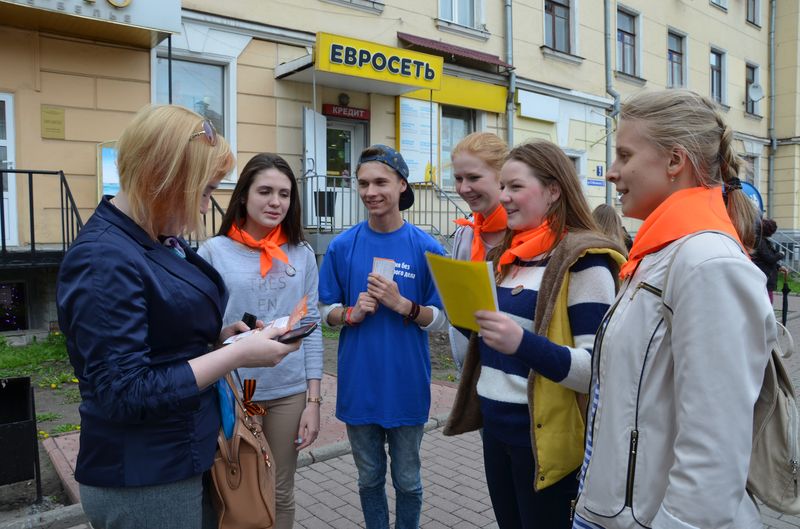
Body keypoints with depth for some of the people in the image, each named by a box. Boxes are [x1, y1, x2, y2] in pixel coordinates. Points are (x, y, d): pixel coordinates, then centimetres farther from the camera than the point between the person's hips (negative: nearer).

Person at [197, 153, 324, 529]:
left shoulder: (302, 254, 1)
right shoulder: (214, 252, -6)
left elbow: (311, 328, 2)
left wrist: (313, 400, 0)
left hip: (290, 392, 2)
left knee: (280, 493, 16)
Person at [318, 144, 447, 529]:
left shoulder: (425, 248, -8)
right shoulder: (342, 246, -3)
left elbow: (441, 319, -5)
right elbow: (326, 313, 4)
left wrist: (401, 304, -21)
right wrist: (353, 313, -16)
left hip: (406, 385, -1)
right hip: (359, 385, 2)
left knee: (407, 480, 16)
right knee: (369, 478, 19)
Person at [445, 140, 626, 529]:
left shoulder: (582, 258, -14)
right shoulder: (508, 253, 9)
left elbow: (598, 371, -20)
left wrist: (524, 344, -34)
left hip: (543, 437, -7)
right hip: (495, 426, 7)